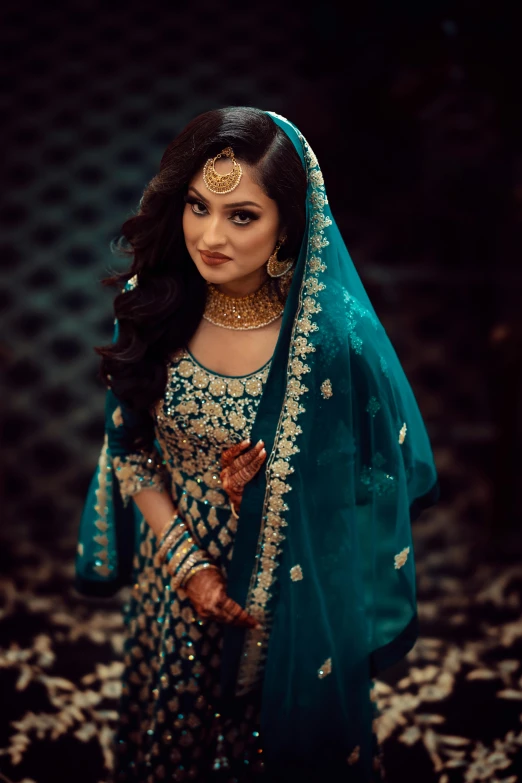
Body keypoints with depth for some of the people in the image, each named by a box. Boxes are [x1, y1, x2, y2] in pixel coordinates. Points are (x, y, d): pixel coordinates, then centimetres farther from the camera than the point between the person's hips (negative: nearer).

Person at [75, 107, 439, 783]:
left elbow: (377, 480, -12)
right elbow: (130, 448, -4)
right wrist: (185, 561, -11)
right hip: (174, 565, 3)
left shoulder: (338, 336, -26)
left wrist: (266, 495, -24)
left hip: (294, 594, -3)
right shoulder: (152, 304, -15)